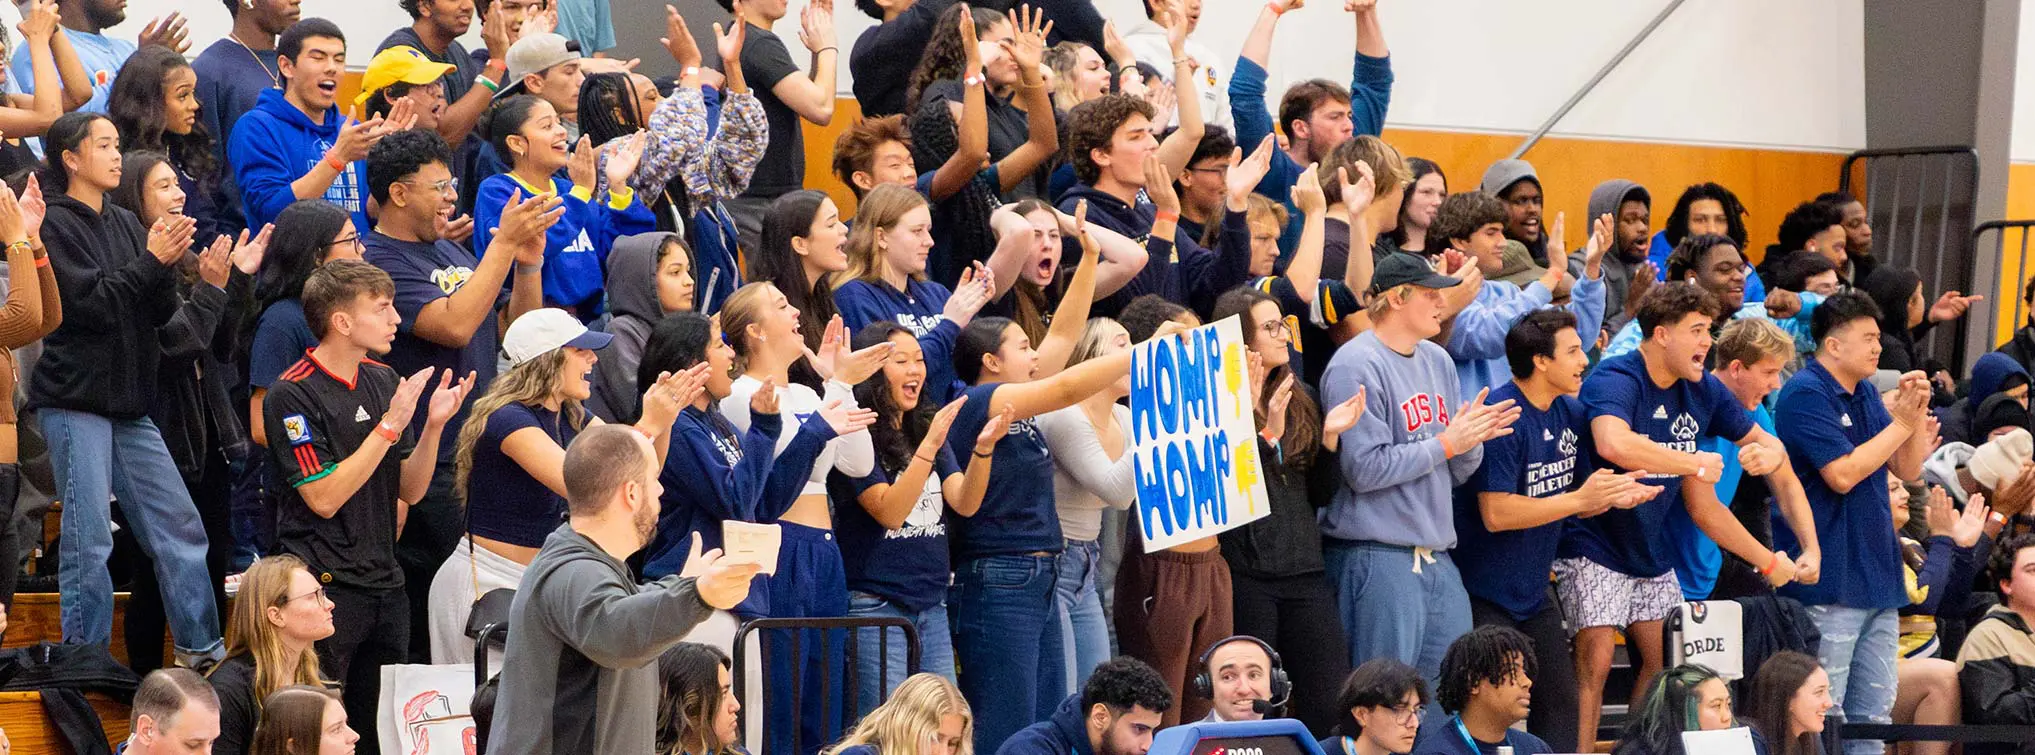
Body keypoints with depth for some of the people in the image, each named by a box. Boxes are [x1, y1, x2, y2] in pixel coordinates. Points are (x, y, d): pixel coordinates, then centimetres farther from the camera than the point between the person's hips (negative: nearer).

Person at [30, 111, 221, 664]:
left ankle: (202, 653, 10)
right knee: (89, 544, -7)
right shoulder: (55, 225, -5)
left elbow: (160, 312, 9)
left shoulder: (125, 224, 15)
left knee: (181, 529, 4)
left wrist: (167, 261, -9)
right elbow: (89, 303, -14)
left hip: (129, 404, 7)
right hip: (76, 400, -7)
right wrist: (151, 261, -15)